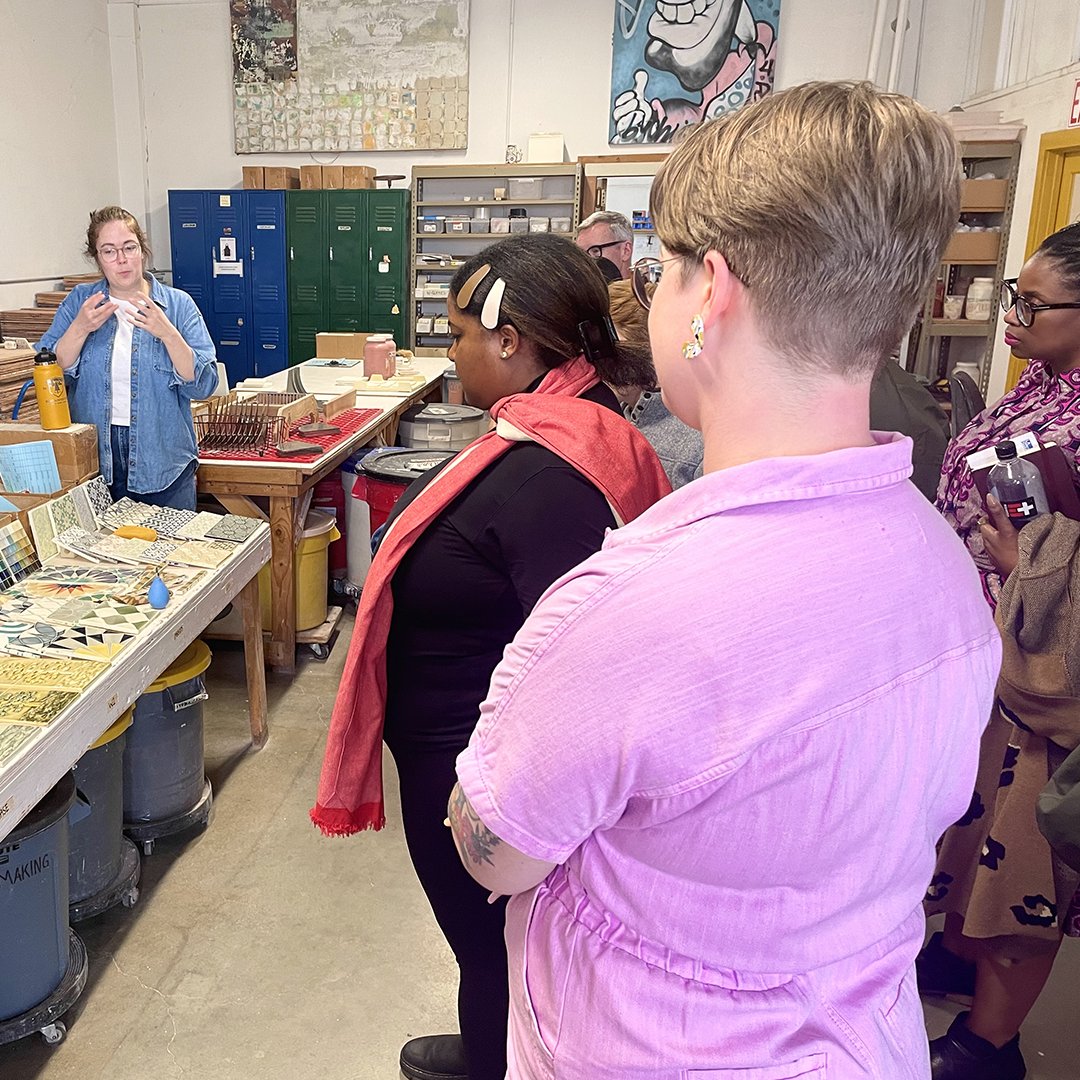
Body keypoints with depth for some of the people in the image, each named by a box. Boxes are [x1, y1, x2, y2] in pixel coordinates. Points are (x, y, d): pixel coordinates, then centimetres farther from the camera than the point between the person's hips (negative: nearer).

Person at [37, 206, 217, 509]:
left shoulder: (178, 305, -2)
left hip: (163, 464, -1)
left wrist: (166, 333, -23)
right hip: (93, 459, 1)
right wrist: (81, 329, -18)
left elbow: (204, 385, -11)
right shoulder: (79, 301, 4)